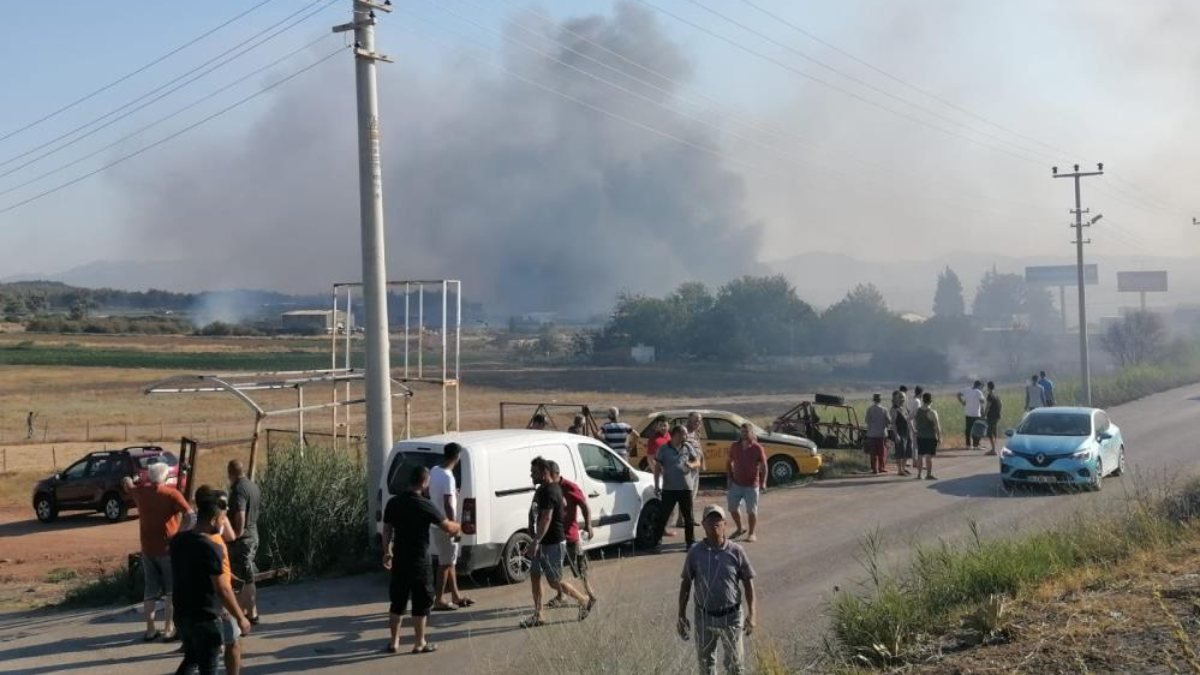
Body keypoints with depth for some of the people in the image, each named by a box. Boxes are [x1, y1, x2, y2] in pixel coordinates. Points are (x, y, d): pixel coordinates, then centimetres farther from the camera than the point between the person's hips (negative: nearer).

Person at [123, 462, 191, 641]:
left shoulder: (140, 492, 3)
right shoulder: (171, 494, -12)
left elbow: (128, 485, 27)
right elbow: (190, 513, -24)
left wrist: (128, 481, 48)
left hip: (148, 549, 5)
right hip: (168, 548, -5)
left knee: (150, 590, 13)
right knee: (171, 590, 5)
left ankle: (150, 630, 14)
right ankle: (168, 630, 3)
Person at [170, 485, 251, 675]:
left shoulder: (178, 540, 1)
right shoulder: (210, 548, -23)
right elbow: (223, 590, -21)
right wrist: (240, 618, -11)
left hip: (182, 614, 7)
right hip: (205, 618, -7)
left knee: (191, 659, 25)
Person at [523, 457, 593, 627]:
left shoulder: (549, 492, -21)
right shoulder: (542, 489, 10)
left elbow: (546, 519, -29)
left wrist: (536, 541, -35)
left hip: (553, 543, -10)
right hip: (543, 543, 10)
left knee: (554, 582, -2)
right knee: (534, 576, 8)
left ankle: (585, 601, 15)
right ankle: (537, 616, 13)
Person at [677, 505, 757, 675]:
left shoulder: (736, 552, -8)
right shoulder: (695, 553, -5)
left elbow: (748, 583, -2)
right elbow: (685, 584, 2)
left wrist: (752, 613, -9)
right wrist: (681, 616, 1)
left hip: (731, 616, -1)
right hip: (703, 617, 1)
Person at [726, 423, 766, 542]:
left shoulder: (757, 448, -8)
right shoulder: (735, 446, 3)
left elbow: (763, 466, -6)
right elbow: (729, 462, 13)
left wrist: (763, 481, -13)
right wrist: (729, 477, 3)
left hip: (751, 485, -4)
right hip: (736, 484, 4)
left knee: (751, 510, 0)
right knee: (732, 508, 10)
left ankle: (753, 534, 13)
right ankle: (739, 529, 31)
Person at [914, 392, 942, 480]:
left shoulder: (917, 411, 2)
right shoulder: (932, 412, -16)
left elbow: (914, 424, 11)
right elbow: (937, 426, -14)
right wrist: (939, 437, -4)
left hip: (920, 437, 6)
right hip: (931, 437, -6)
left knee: (920, 456, 12)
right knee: (929, 456, -1)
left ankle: (919, 474, 17)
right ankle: (929, 475, 2)